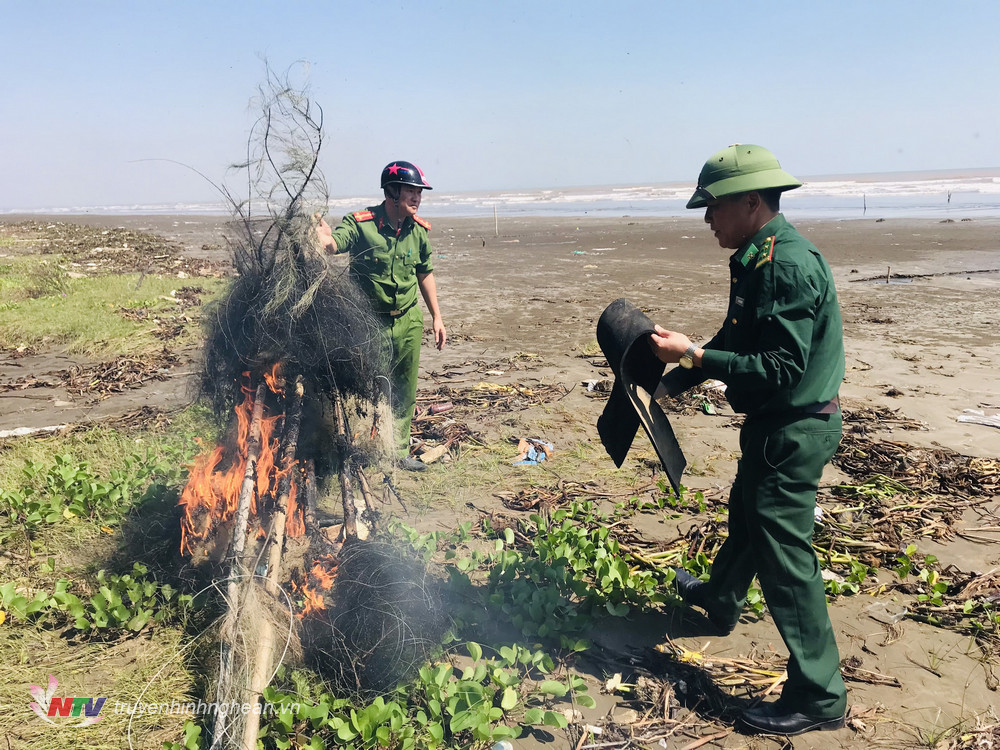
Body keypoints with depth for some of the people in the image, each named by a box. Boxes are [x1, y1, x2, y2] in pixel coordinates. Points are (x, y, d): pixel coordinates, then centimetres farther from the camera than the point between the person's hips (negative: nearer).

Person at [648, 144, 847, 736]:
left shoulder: (789, 266, -25)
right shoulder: (758, 260, 8)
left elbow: (780, 370, -30)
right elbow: (737, 343, 17)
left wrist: (692, 357, -28)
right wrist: (677, 380, 15)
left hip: (795, 430, -10)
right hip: (777, 425, 10)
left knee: (783, 551, -4)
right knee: (746, 516, 28)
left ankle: (820, 697, 9)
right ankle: (720, 602, 53)